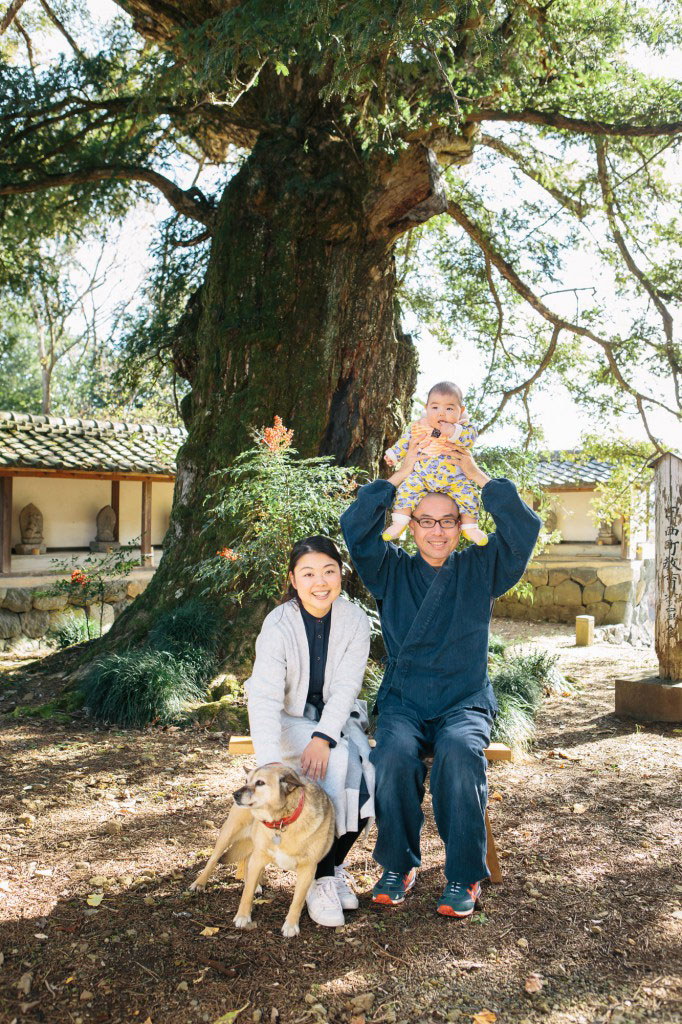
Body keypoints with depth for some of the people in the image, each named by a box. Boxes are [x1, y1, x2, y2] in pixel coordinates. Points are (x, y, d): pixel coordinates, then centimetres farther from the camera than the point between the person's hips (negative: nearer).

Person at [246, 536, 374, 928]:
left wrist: (323, 738, -31)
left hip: (337, 720, 3)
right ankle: (320, 879, -16)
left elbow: (345, 689, -14)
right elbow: (264, 700, -27)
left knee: (365, 776, -24)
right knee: (338, 762, -30)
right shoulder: (278, 626, -18)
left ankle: (333, 864, 2)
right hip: (290, 722, -3)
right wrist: (271, 768, -39)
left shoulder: (356, 622, -9)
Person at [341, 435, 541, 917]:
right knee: (394, 753, -31)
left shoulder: (480, 569, 11)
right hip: (403, 700, 1)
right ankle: (398, 865, -9)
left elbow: (524, 526, -2)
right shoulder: (392, 570, 11)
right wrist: (402, 474, -4)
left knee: (460, 752, -33)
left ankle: (464, 877, -16)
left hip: (466, 701, 0)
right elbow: (356, 525, -3)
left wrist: (476, 474, -3)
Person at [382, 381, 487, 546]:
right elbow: (405, 441, 12)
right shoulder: (420, 427, -3)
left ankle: (470, 527, -1)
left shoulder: (463, 426, -8)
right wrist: (393, 455, 16)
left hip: (454, 478, -1)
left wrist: (453, 432, -40)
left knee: (468, 493, -17)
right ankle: (399, 524, -10)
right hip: (421, 475, 1)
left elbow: (471, 437, -28)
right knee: (406, 489, -17)